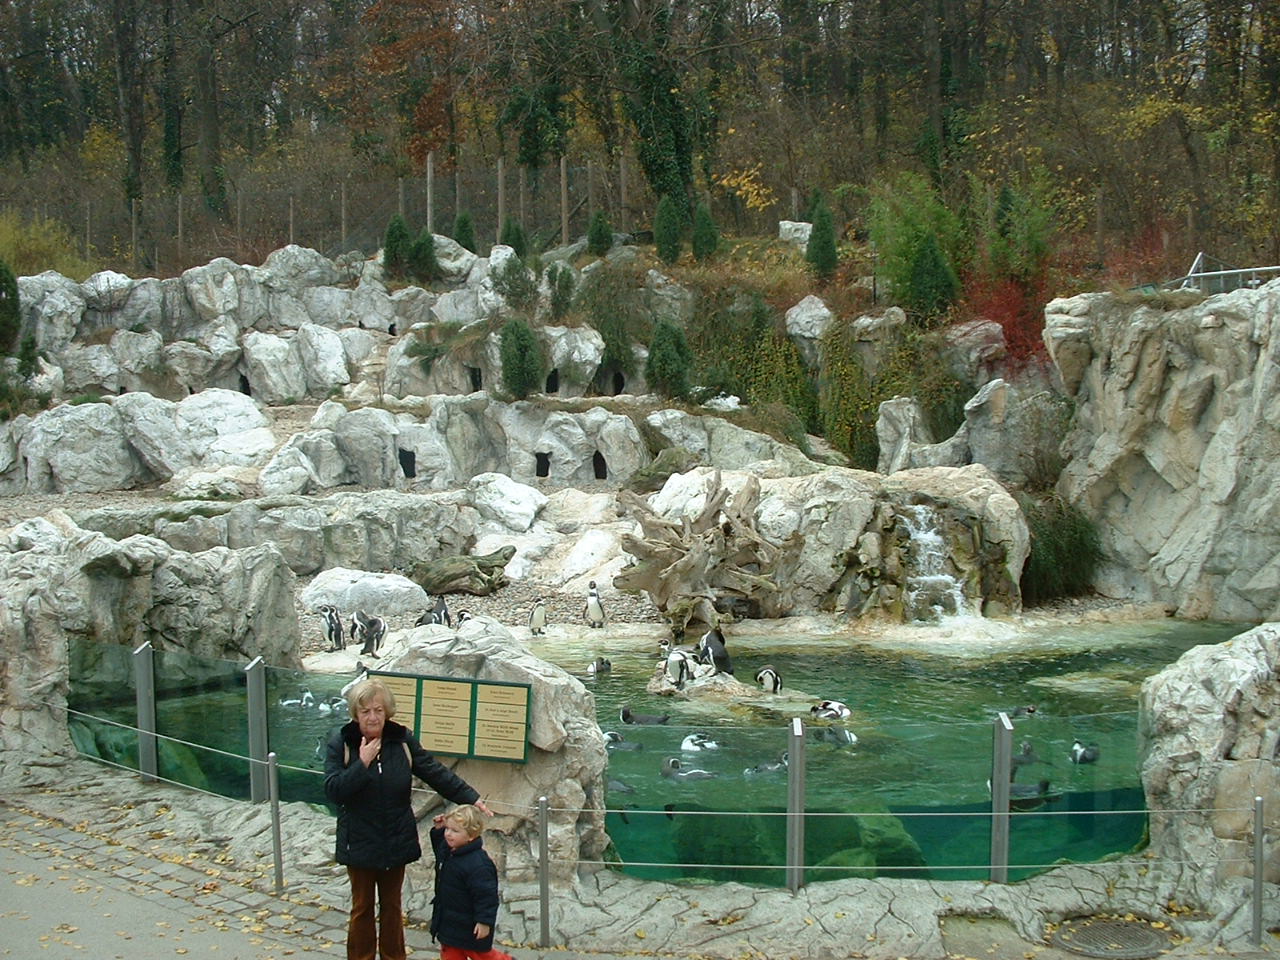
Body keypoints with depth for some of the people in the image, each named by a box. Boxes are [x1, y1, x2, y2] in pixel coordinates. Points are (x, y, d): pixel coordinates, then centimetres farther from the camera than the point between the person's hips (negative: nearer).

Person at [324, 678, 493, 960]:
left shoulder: (402, 739, -5)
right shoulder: (341, 743, -11)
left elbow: (436, 773, 0)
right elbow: (332, 790, -18)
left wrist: (471, 797, -2)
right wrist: (362, 764, -27)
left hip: (397, 841, 2)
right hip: (360, 842, -2)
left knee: (392, 905, 17)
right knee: (362, 907, 12)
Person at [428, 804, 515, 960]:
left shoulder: (478, 865, -32)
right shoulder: (448, 850, -4)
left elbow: (486, 895, -27)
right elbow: (439, 848, 22)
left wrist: (485, 921, -25)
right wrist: (438, 830, 6)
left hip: (471, 924, -8)